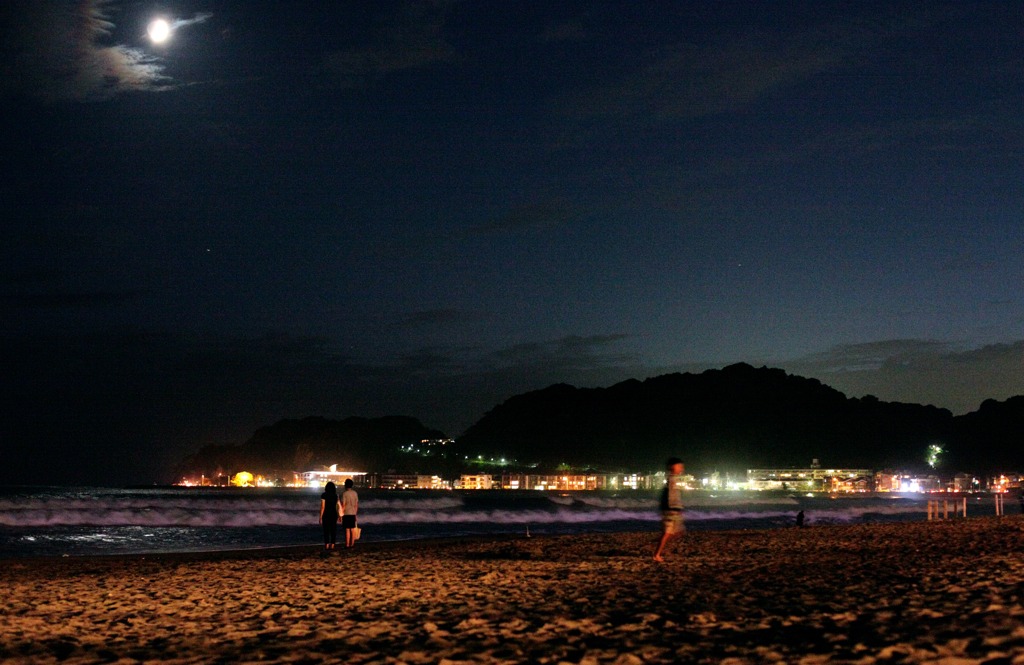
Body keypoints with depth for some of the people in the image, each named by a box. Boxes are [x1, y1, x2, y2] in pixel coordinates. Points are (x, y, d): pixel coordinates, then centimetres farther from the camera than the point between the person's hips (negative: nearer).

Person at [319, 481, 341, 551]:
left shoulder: (324, 495, -9)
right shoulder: (336, 496, 4)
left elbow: (322, 507, -11)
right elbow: (339, 506, 6)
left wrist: (320, 517, -7)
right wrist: (338, 516, 15)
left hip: (326, 515, -4)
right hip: (334, 514, 4)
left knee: (326, 530, 3)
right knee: (333, 530, 8)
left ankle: (326, 545, 1)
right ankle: (332, 545, 8)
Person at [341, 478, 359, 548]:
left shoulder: (344, 493, -11)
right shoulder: (355, 493, 5)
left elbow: (343, 505, -13)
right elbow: (356, 505, 10)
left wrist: (341, 515, -8)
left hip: (346, 514, -5)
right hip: (353, 514, 5)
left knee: (347, 530, -3)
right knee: (352, 530, 10)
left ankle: (347, 544, -1)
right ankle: (352, 544, 12)